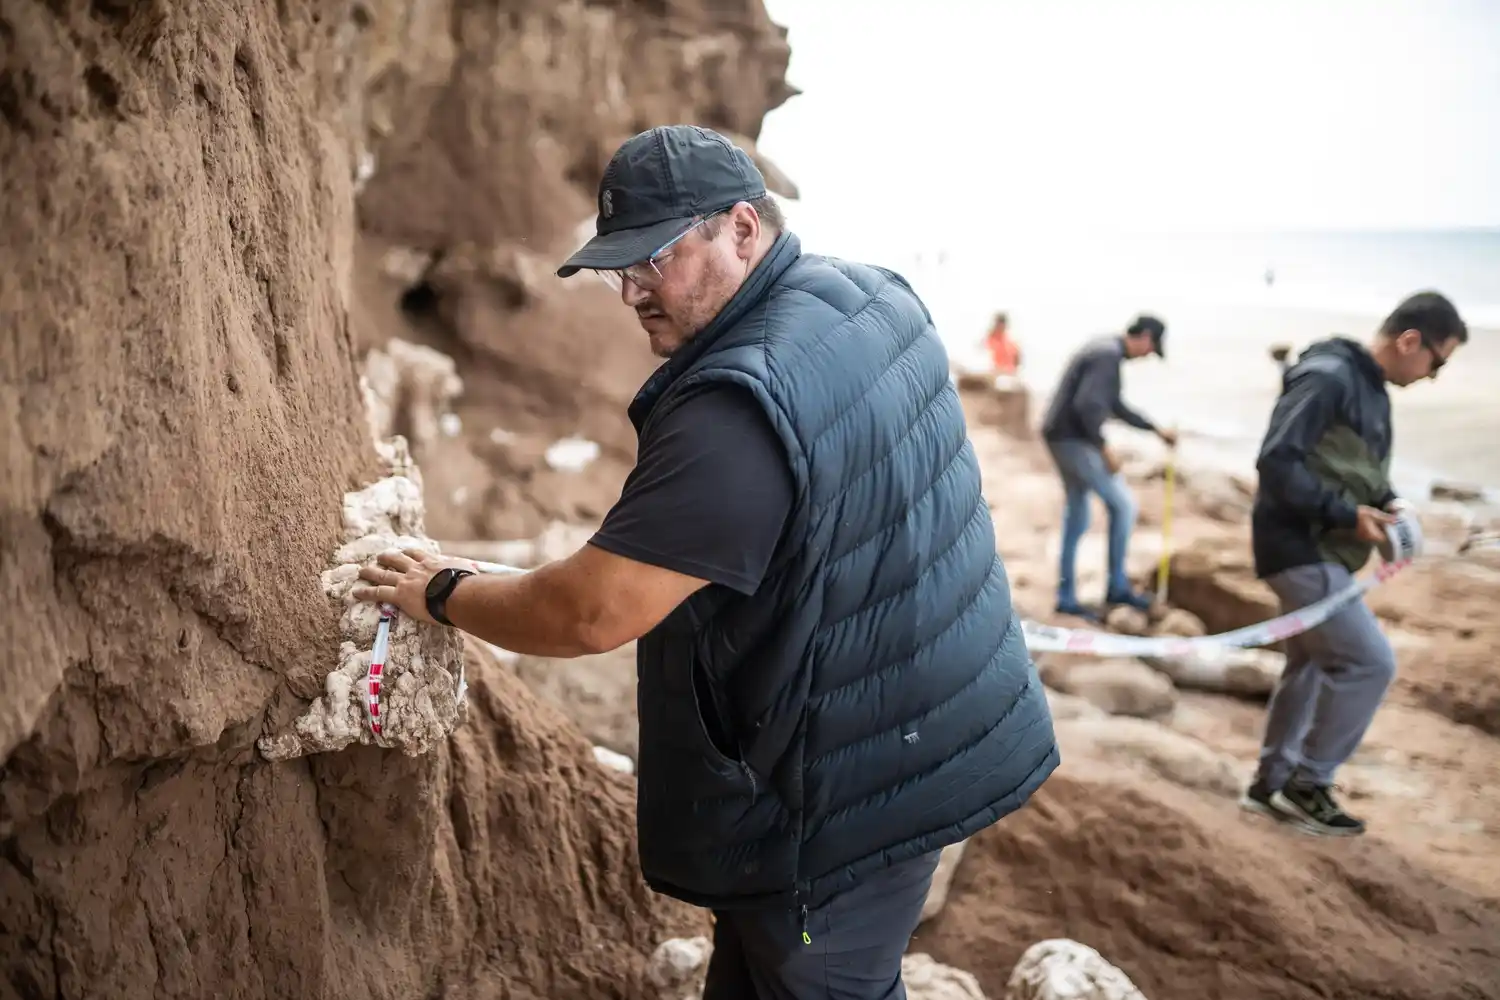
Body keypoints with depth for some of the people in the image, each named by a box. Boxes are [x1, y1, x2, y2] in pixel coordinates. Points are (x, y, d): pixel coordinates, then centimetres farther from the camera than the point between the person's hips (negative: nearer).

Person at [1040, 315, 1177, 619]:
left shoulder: (1105, 350, 17)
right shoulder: (1108, 356, -15)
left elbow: (1116, 406, 28)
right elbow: (1086, 404, -27)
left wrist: (1156, 430, 31)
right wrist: (1104, 449, -20)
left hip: (1063, 437, 10)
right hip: (1074, 440, -10)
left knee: (1076, 516, 13)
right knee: (1123, 504, -3)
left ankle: (1066, 597, 17)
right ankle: (1117, 586, 6)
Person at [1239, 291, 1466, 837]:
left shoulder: (1370, 388, 13)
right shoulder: (1327, 376, -18)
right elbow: (1277, 462, -24)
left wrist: (1386, 505, 1)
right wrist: (1348, 514, -21)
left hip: (1319, 551, 10)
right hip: (1302, 549, -10)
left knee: (1311, 665, 17)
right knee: (1370, 662, -8)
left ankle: (1273, 782, 28)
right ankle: (1308, 784, 3)